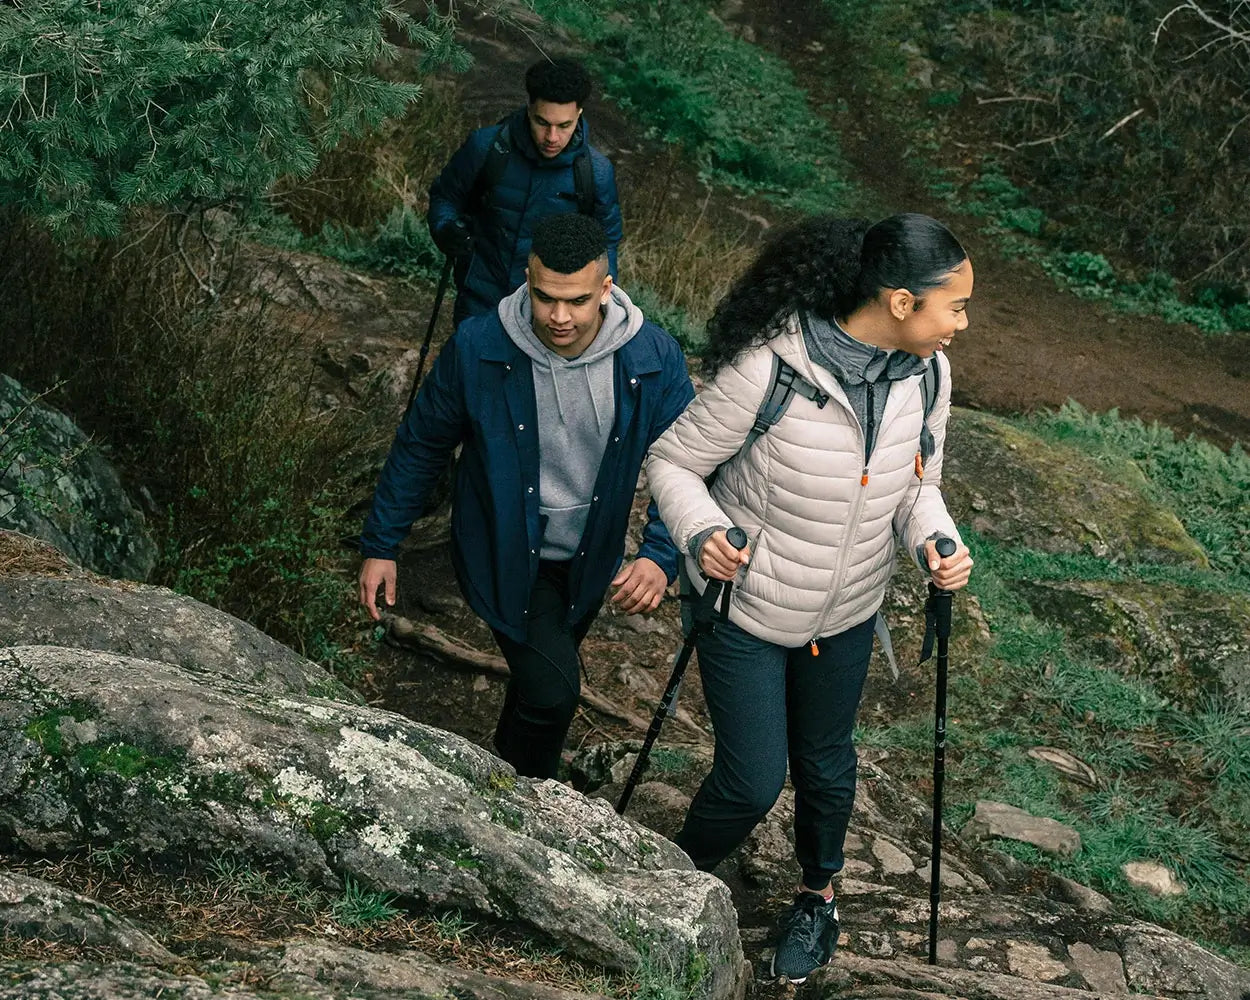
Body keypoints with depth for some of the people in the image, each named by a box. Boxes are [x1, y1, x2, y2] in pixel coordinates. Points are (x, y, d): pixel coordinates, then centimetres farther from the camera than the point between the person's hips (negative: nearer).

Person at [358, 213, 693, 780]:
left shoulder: (653, 359, -20)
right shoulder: (476, 349, -22)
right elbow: (420, 446, -8)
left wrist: (661, 556, -29)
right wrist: (380, 545, -6)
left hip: (589, 559, 3)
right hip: (507, 557, -3)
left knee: (542, 673, 25)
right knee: (551, 690, -18)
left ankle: (508, 763, 55)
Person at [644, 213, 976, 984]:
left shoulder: (927, 375, -12)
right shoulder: (770, 368, -30)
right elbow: (674, 462, -18)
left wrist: (935, 541, -17)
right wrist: (701, 532, -36)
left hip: (846, 614, 5)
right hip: (747, 608, -4)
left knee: (826, 765, 21)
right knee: (753, 780, 4)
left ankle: (819, 896, 50)